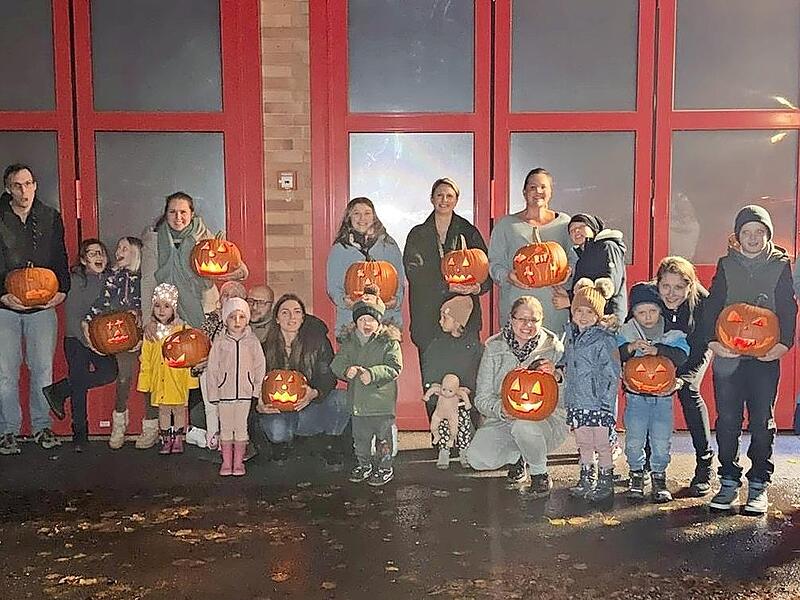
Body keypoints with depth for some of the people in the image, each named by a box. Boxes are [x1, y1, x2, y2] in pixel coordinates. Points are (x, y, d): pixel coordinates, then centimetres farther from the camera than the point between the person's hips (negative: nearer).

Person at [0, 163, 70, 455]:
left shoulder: (51, 217, 7)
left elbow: (60, 257, 10)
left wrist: (62, 290, -4)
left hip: (43, 306, 1)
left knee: (43, 369, 5)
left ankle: (42, 426, 17)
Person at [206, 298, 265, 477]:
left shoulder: (252, 341, 1)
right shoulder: (219, 342, 0)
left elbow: (260, 367, 4)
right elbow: (212, 368, 1)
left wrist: (257, 389, -2)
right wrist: (213, 392, -2)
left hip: (245, 392, 0)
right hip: (224, 392, 0)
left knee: (241, 427, 6)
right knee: (225, 427, 7)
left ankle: (238, 462, 16)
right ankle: (226, 462, 17)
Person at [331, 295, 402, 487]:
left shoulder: (389, 342, -6)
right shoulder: (348, 342, 7)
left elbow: (394, 367, -14)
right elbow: (337, 363, 0)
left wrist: (372, 373, -28)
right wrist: (347, 370, -23)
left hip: (381, 398, -4)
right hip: (357, 398, 4)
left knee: (383, 435, 5)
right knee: (360, 435, 16)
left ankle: (385, 467, 22)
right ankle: (364, 464, 35)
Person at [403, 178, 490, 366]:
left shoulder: (469, 232, 12)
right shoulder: (418, 235, 9)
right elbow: (414, 273, -3)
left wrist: (478, 287, -15)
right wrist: (446, 286, -16)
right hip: (428, 315, 0)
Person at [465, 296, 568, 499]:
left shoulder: (552, 347, -5)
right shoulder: (494, 347, -2)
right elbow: (482, 398, -3)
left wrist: (554, 376, -26)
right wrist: (502, 409, -24)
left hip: (546, 419, -2)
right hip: (504, 419, 3)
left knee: (524, 427, -37)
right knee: (477, 458, -21)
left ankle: (540, 474, -5)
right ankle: (517, 456, 14)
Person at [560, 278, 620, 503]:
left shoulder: (604, 339, -13)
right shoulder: (571, 334, 8)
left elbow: (612, 373, -13)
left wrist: (607, 399, -16)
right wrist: (561, 367, 7)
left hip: (599, 400, -6)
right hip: (576, 399, 6)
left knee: (602, 443, 1)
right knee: (583, 443, 15)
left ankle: (606, 482, 15)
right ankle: (586, 478, 28)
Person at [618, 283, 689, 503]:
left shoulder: (673, 332, -2)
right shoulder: (626, 332, -1)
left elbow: (681, 355, -17)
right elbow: (615, 357, -9)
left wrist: (657, 350, -30)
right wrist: (630, 347, -28)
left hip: (663, 396, 0)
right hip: (635, 395, 0)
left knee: (661, 441, 1)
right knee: (634, 440, 0)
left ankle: (659, 477, 20)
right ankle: (636, 474, 19)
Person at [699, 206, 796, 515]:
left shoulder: (781, 265, 6)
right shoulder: (726, 265, 9)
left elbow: (788, 309, 4)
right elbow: (712, 306, 6)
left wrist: (783, 343, -11)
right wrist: (713, 340, -8)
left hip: (766, 356, -1)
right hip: (727, 355, 1)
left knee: (762, 422, 2)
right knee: (728, 420, 2)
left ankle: (758, 486, 11)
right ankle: (729, 483, 12)